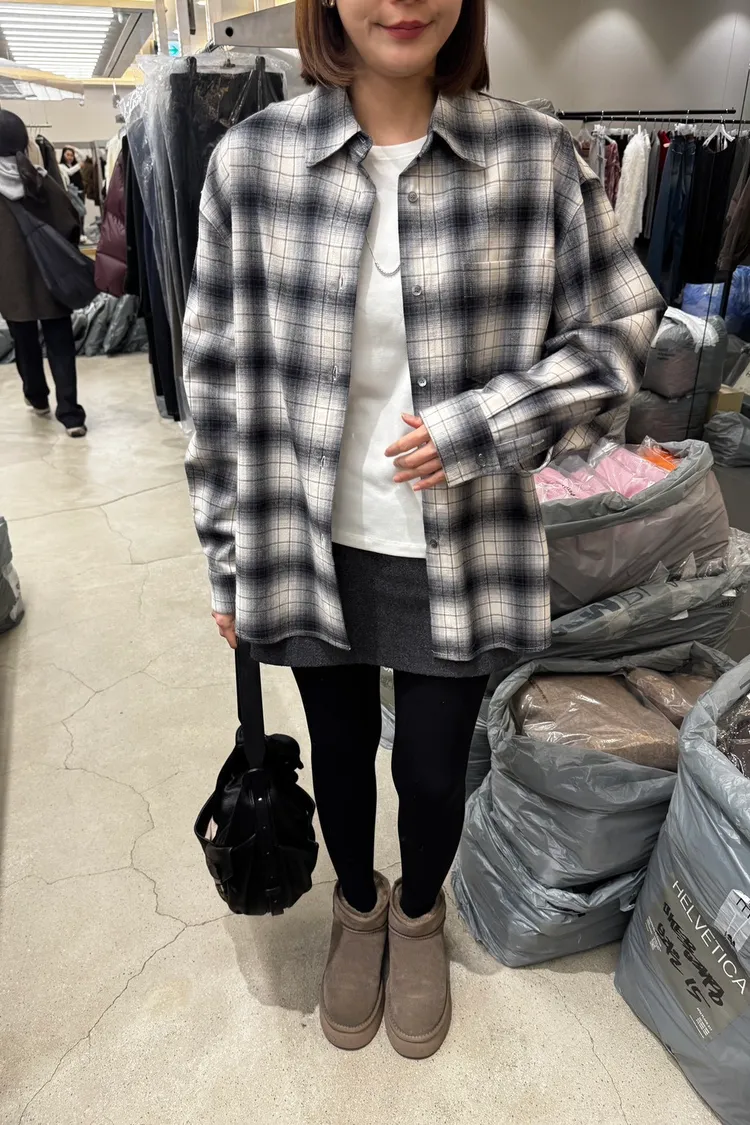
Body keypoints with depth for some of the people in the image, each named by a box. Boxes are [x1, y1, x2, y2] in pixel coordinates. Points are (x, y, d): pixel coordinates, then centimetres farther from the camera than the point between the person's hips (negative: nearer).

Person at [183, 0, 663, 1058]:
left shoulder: (535, 155, -6)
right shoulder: (253, 158, -5)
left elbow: (619, 326, 1)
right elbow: (218, 373, 0)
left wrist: (476, 428, -15)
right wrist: (229, 557, 3)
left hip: (462, 553, 0)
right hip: (315, 547, 1)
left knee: (433, 771, 17)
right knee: (341, 753, 21)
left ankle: (419, 913, 54)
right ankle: (358, 905, 56)